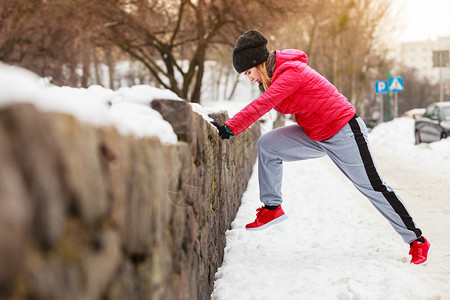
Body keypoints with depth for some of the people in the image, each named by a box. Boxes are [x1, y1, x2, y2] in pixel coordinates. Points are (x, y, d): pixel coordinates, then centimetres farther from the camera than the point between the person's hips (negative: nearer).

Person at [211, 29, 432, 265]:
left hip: (344, 134, -9)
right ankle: (272, 208, 2)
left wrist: (230, 128, -37)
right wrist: (231, 126, -4)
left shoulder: (291, 73, -25)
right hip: (315, 137, 9)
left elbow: (261, 106, -34)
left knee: (372, 187, -1)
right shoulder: (274, 75, 4)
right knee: (267, 145, -5)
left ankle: (416, 240, 12)